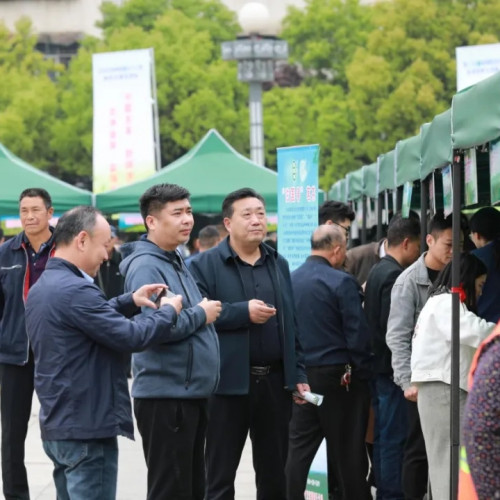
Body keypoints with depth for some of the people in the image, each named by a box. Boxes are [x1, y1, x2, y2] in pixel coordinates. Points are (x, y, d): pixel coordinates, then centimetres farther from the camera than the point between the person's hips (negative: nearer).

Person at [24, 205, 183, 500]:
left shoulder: (41, 288, 12)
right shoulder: (75, 290, -20)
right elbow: (130, 337, -20)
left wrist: (129, 302, 11)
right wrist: (169, 312, -6)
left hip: (57, 425, 10)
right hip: (87, 429, -10)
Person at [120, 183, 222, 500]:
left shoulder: (177, 261, 14)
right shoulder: (145, 266, -16)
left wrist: (206, 313, 9)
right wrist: (201, 314, -15)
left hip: (192, 393, 10)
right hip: (166, 396, -10)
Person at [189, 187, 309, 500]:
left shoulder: (279, 264, 14)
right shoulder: (206, 265, -3)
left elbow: (291, 323, 15)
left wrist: (298, 373, 10)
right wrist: (243, 311, -19)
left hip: (275, 381, 5)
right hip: (229, 382, -5)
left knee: (274, 473, 12)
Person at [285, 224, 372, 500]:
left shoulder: (290, 280, 3)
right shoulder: (342, 282, -13)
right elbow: (358, 335, -13)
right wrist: (363, 372, -3)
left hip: (301, 375, 5)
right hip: (338, 375, -5)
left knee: (299, 449, 8)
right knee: (347, 452, 3)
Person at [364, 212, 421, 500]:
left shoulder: (378, 271, 14)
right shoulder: (394, 275, -17)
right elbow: (391, 328, -22)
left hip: (378, 366, 10)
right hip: (391, 368, -10)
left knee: (384, 436, 14)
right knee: (394, 437, -5)